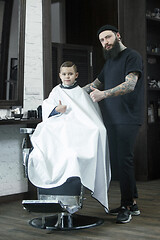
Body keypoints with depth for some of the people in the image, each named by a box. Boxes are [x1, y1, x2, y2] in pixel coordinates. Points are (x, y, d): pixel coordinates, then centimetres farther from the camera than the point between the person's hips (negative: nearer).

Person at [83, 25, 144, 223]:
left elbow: (130, 84, -19)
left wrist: (104, 94, -30)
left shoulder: (132, 56, -4)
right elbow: (95, 84, 35)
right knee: (116, 161, 6)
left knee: (123, 160, -11)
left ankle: (126, 206, -3)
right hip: (111, 119, 8)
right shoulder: (109, 61, 23)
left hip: (127, 119, -8)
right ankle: (132, 204, 14)